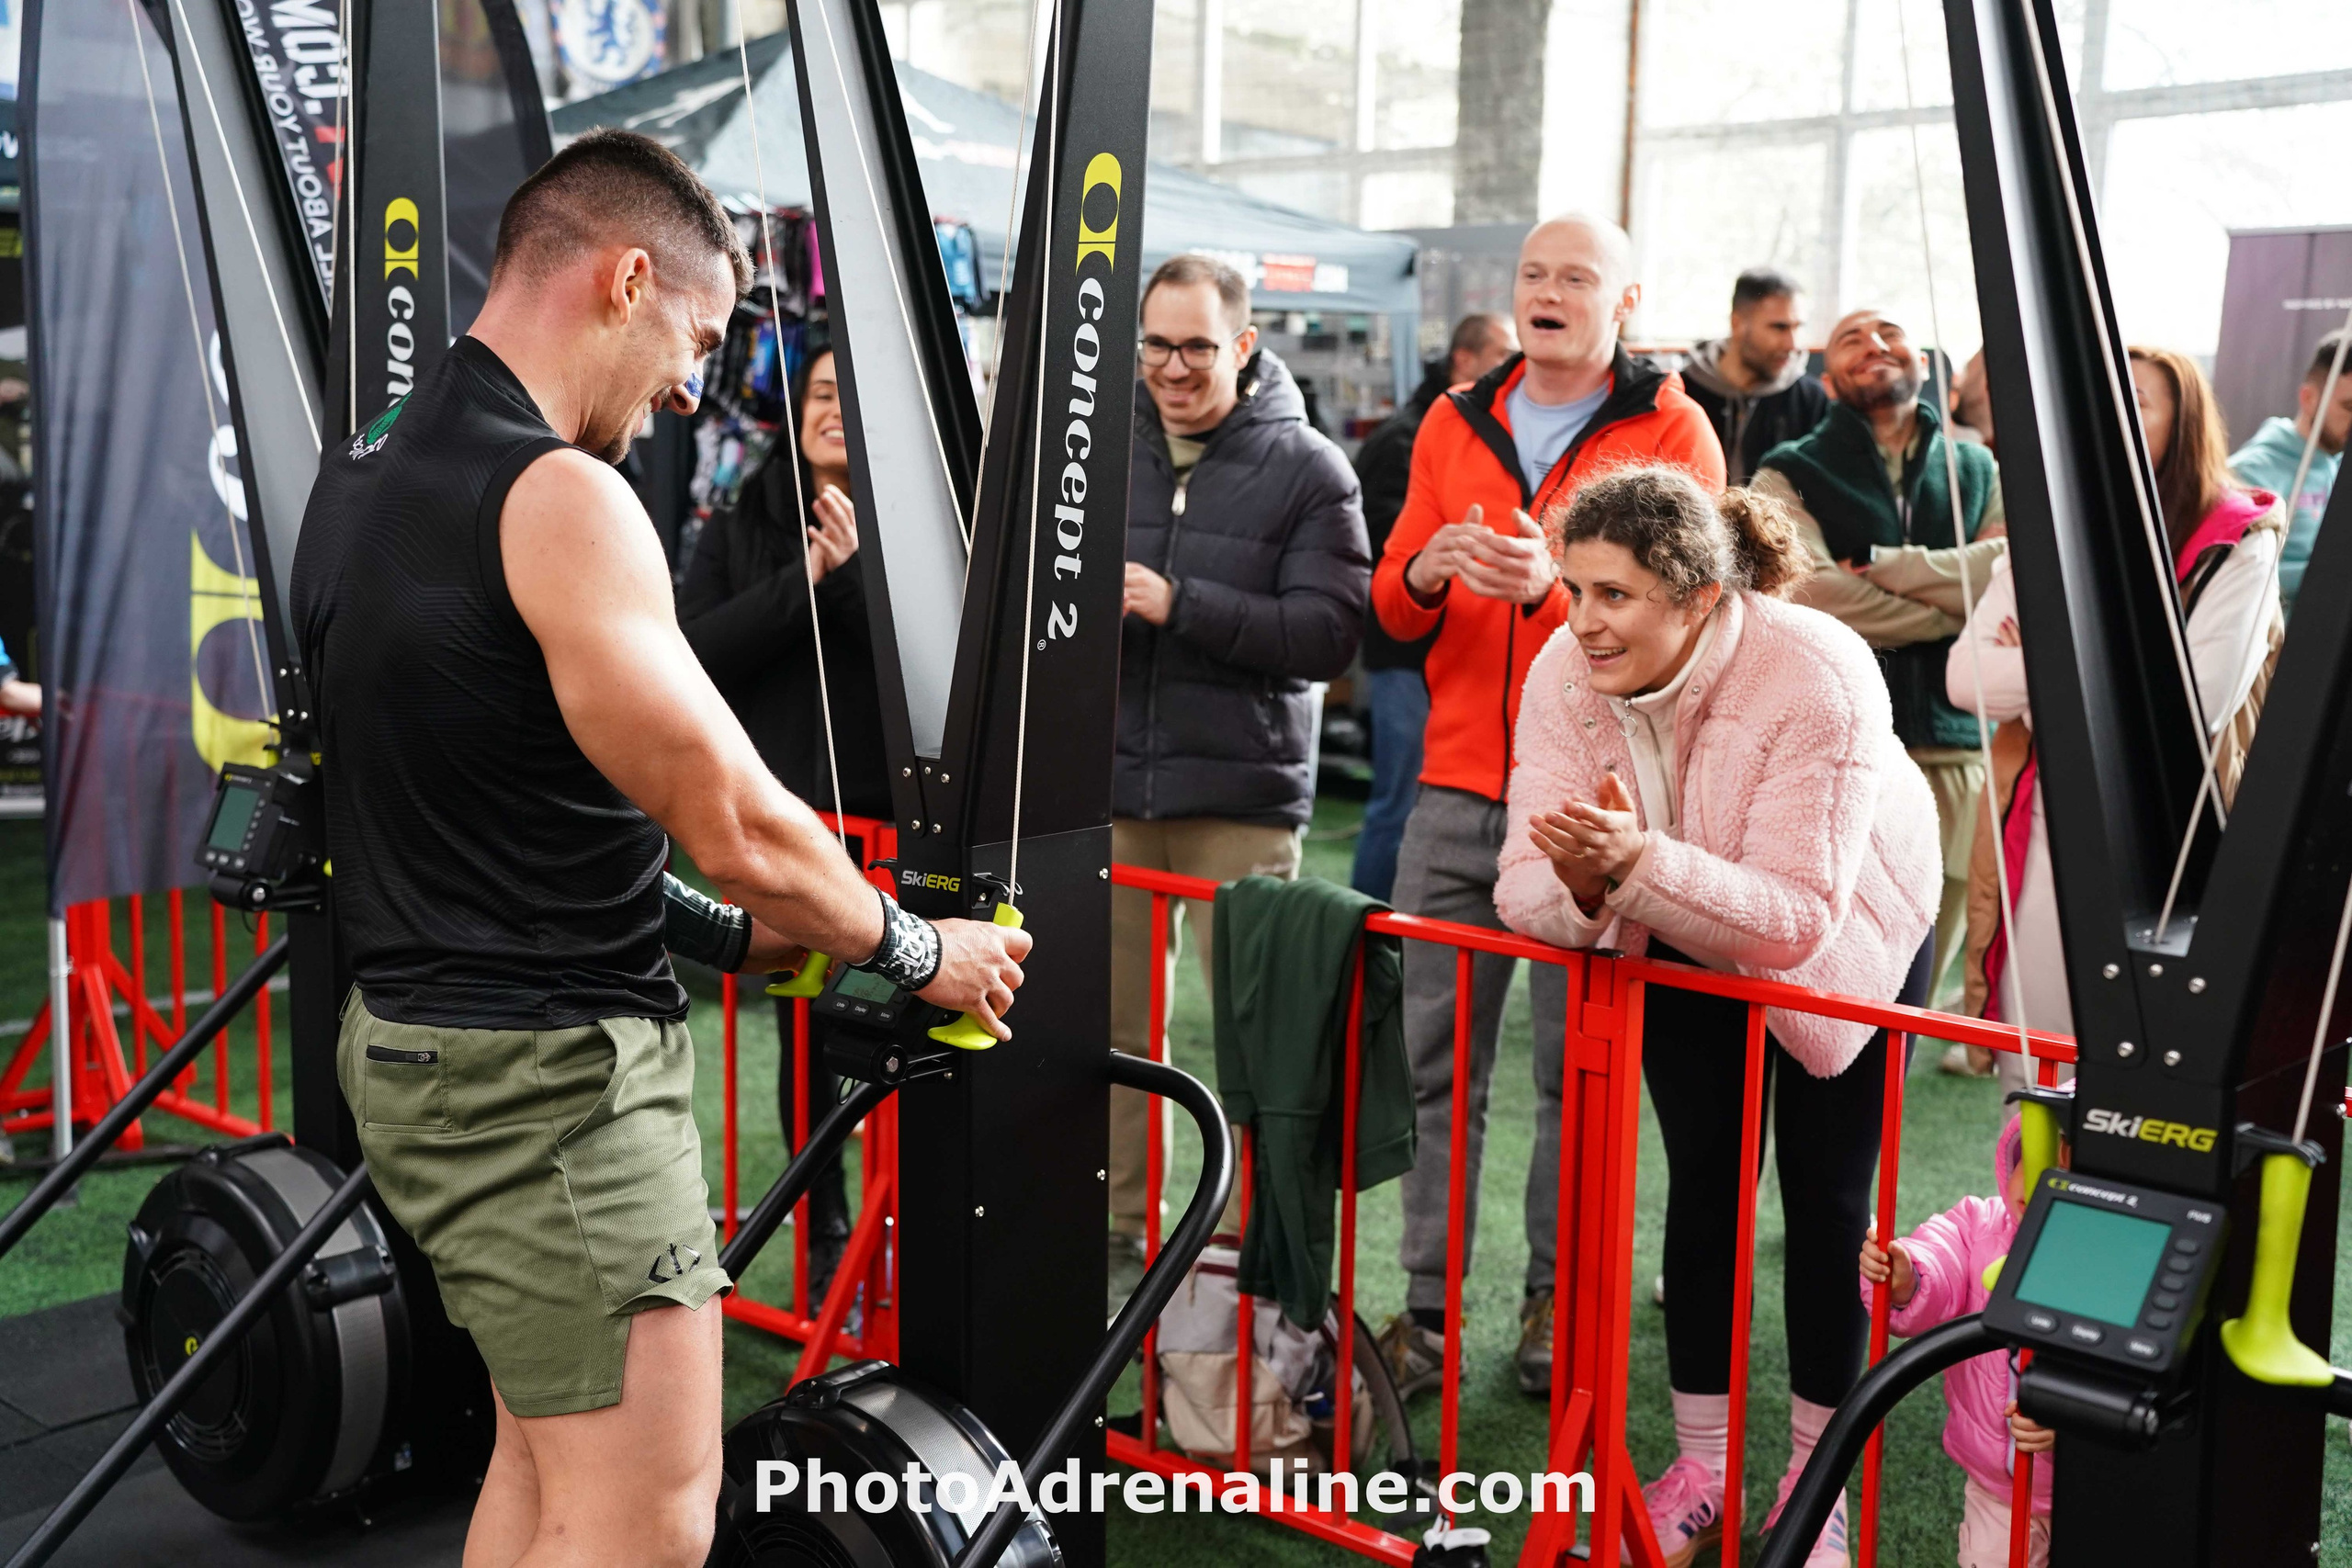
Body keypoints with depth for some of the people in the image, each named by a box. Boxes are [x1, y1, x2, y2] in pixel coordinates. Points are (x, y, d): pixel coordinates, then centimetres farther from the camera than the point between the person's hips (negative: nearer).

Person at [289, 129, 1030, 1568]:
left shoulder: (361, 476, 10)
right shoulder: (558, 496, -19)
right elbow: (736, 828, -20)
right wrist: (919, 950, -2)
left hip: (415, 1033, 10)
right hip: (549, 1072, -10)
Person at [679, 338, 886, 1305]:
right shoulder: (739, 529, 9)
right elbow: (695, 651, -5)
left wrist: (859, 569, -19)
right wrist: (802, 581, -12)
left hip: (892, 815, -2)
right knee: (805, 1036, 9)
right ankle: (825, 1234, 23)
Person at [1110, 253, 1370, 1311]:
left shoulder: (1308, 470, -1)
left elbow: (1328, 634, -11)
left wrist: (1180, 604, -18)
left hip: (1243, 795, -3)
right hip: (1107, 784, 3)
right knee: (1112, 1021, 9)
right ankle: (1120, 1232, 23)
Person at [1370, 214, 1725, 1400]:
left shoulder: (1671, 431, 2)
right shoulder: (1455, 424, 14)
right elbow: (1392, 607, 12)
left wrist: (1553, 586, -23)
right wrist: (1426, 574, -11)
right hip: (1457, 788, 3)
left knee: (1579, 1067, 3)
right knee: (1435, 1059, 4)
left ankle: (1555, 1303, 18)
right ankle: (1428, 1310, 13)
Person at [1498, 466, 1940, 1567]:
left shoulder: (1816, 678, -39)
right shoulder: (1564, 673, -25)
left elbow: (1795, 918, -42)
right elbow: (1526, 887, -27)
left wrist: (1640, 862, -55)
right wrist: (1583, 892, -50)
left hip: (1850, 938, -3)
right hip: (1682, 949, 3)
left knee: (1827, 1196, 4)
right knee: (1702, 1179, 7)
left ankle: (1817, 1479, 21)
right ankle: (1703, 1464, 22)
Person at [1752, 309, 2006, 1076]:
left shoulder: (1977, 469, 17)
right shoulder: (1790, 473, 7)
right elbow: (1809, 594, -11)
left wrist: (1884, 568, -8)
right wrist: (1956, 594, -3)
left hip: (1949, 746, 3)